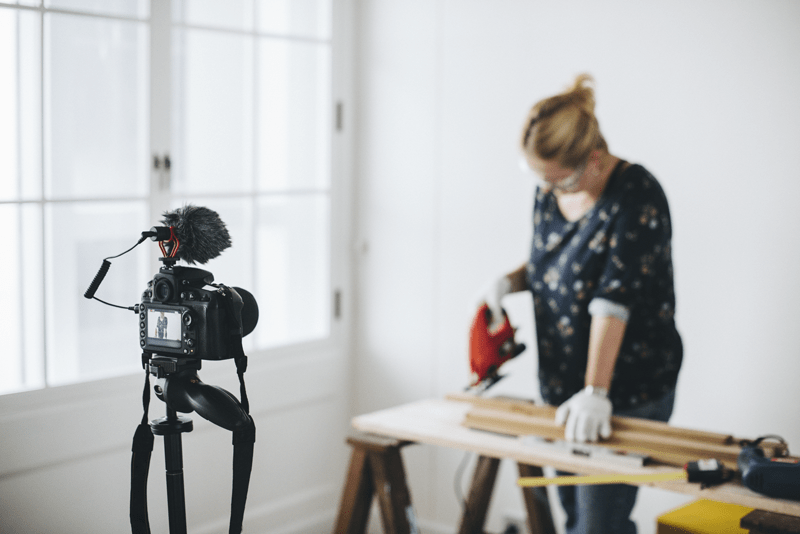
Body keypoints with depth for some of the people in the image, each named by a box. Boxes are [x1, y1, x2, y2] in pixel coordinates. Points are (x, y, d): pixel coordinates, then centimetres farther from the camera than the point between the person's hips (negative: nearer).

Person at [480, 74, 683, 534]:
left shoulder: (637, 197, -19)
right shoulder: (549, 193, 4)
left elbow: (614, 299, -26)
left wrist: (596, 392, -30)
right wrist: (513, 280, -3)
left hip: (628, 392, -7)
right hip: (563, 384, 7)